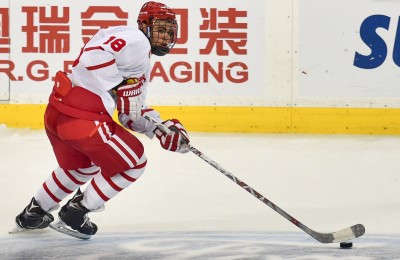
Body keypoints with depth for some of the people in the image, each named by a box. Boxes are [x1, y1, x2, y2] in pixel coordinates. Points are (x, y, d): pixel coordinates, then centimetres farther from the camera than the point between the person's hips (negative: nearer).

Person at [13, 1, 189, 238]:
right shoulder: (135, 40, -7)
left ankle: (33, 213, 45)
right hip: (82, 118, -11)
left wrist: (163, 131, 10)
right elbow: (94, 55, -23)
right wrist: (122, 85, -19)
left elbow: (131, 113, 22)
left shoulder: (143, 62, 24)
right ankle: (76, 211, 12)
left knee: (82, 167, 35)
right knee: (133, 162, 6)